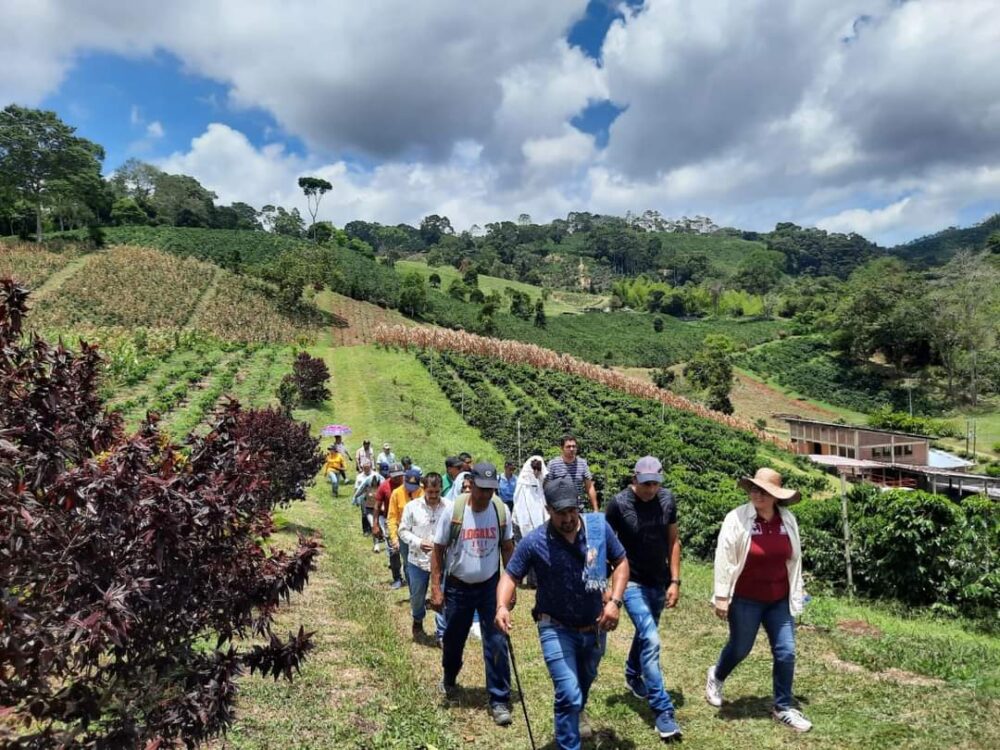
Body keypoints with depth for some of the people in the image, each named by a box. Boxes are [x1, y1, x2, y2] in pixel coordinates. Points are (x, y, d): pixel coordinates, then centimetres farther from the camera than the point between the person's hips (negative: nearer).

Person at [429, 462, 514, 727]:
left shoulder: (501, 510, -10)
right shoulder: (453, 511, -17)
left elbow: (507, 548, 2)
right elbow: (438, 551, -8)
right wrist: (436, 589, -9)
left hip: (490, 586, 1)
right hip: (458, 587, 0)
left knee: (496, 643, -1)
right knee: (453, 640, 17)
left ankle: (499, 701, 14)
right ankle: (449, 680, 47)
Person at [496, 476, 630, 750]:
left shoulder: (599, 525, -16)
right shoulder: (534, 542, -22)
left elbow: (621, 562, -4)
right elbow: (511, 575, -15)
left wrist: (615, 601, -16)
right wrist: (502, 606, -34)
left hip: (595, 628, 4)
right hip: (557, 629, -4)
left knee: (585, 679, 30)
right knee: (568, 694, -13)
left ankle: (578, 712, 63)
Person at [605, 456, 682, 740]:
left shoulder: (667, 499, -7)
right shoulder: (619, 503, -19)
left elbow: (673, 541, 3)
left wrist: (675, 581, 1)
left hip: (659, 583, 5)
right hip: (632, 583, -5)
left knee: (644, 633, 22)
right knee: (651, 641, -14)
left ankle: (632, 674, 49)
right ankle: (663, 711, -4)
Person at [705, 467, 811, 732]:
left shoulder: (788, 520, -3)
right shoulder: (737, 518, -16)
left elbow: (794, 559, 7)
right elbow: (724, 559, -14)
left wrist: (796, 594, 11)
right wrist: (721, 596, -14)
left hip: (779, 600, 4)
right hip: (745, 600, -3)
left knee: (786, 652, 5)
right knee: (740, 647, 13)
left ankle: (783, 708, 24)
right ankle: (716, 677, 43)